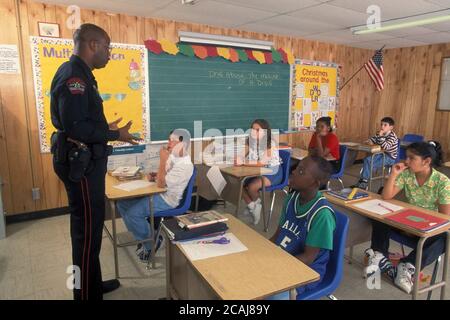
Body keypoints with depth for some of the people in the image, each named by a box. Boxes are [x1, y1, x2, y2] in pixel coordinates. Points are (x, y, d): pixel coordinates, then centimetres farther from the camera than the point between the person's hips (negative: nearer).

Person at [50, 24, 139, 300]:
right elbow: (75, 126, -24)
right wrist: (115, 135, -15)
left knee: (89, 226, 19)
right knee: (88, 229, 0)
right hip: (81, 163, -11)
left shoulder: (80, 74, 15)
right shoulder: (73, 75, -17)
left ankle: (92, 285, 36)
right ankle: (86, 294, 16)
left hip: (85, 160, 11)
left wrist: (106, 128, 15)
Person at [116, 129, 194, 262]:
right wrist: (154, 175, 2)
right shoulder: (173, 156, 7)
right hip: (157, 192, 10)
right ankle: (142, 234, 15)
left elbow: (161, 184, -25)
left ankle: (150, 243, 0)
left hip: (167, 200, -10)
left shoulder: (185, 165, -22)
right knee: (122, 203, 4)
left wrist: (163, 160, -25)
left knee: (132, 213, -23)